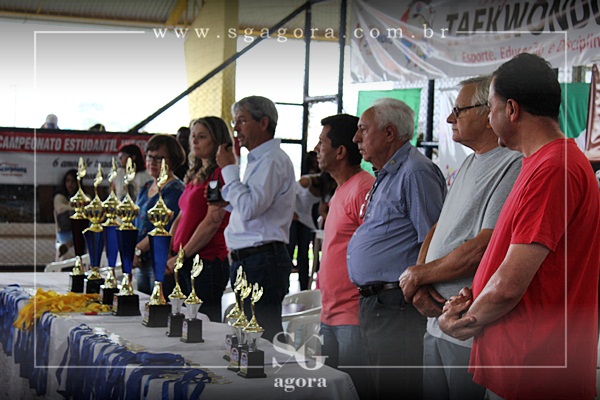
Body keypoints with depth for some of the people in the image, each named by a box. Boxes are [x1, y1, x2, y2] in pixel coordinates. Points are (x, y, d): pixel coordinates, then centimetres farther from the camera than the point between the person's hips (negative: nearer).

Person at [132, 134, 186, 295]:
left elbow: (164, 228, -18)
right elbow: (134, 223, 20)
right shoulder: (145, 188, 18)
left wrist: (137, 250, -20)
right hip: (141, 263, 8)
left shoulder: (175, 189, -9)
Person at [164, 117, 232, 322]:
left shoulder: (220, 173, -8)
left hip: (206, 261, -8)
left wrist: (181, 256, -12)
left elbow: (212, 222, -15)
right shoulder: (195, 175, 19)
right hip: (183, 264, 8)